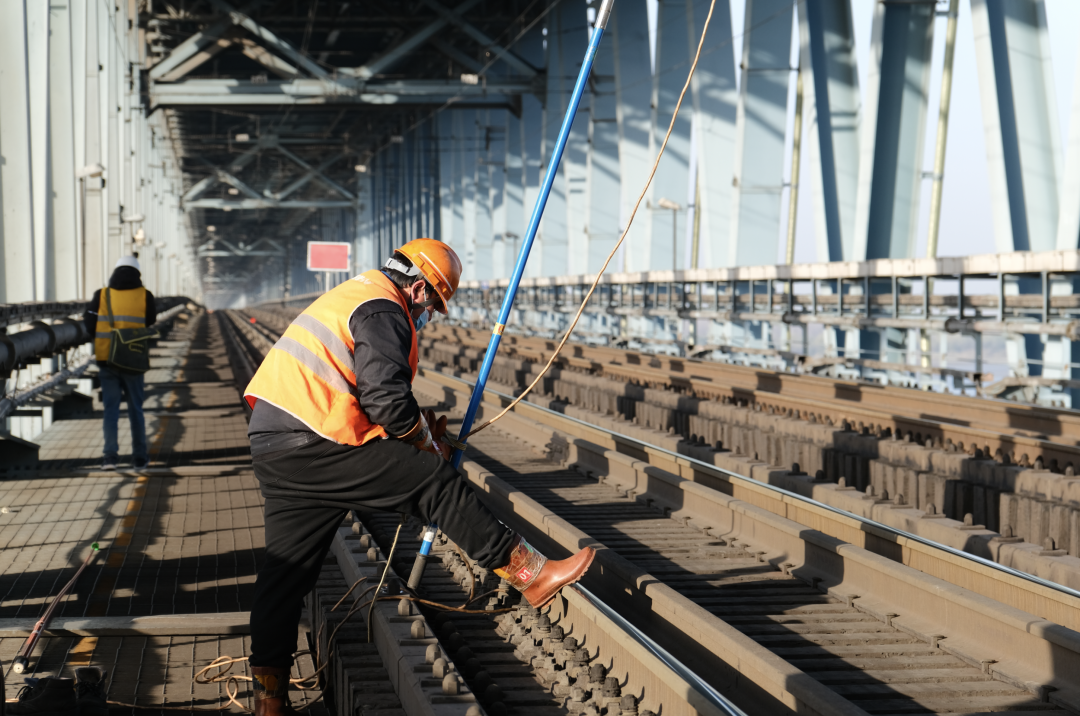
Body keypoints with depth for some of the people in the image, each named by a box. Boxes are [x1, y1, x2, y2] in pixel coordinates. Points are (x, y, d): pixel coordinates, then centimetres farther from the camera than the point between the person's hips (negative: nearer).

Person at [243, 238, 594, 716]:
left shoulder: (351, 296, 26)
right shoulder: (384, 309, -8)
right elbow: (386, 398, -18)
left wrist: (418, 431, 23)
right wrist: (428, 444, -1)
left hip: (273, 447, 10)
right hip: (313, 445, -10)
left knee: (287, 567, 9)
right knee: (436, 483, -5)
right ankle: (530, 573, -2)